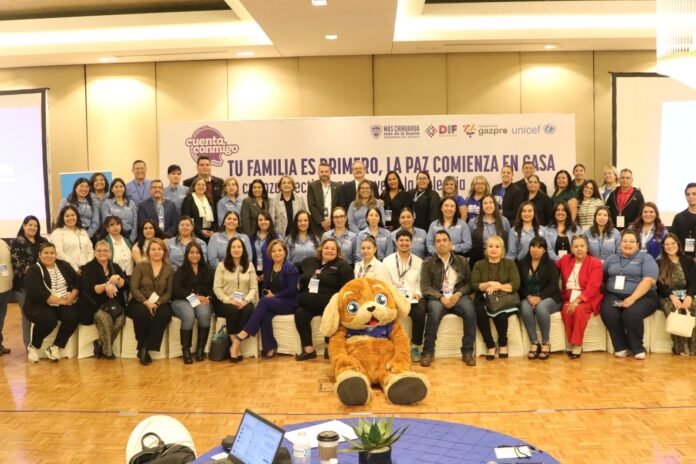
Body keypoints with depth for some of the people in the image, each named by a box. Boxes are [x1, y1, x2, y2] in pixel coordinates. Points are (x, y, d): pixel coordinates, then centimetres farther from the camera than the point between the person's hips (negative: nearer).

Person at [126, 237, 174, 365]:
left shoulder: (169, 270, 9)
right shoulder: (140, 266, 3)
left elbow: (169, 292, 3)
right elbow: (133, 288, -6)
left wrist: (157, 303, -16)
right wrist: (146, 302, -20)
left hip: (160, 303, 2)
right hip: (140, 302, -1)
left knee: (165, 313, -33)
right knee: (142, 313, -37)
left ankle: (145, 349, -25)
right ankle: (142, 347, -18)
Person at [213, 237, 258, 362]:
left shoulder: (249, 266, 14)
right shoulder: (221, 265, 8)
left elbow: (254, 287, 5)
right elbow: (216, 288, -1)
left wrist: (246, 300, -14)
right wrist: (228, 300, -17)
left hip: (244, 302, 2)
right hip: (225, 302, -1)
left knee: (248, 310, -33)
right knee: (233, 310, -36)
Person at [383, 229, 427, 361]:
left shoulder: (419, 262, 17)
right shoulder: (387, 261, 12)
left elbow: (422, 283, 10)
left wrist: (418, 293, -11)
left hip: (413, 298, 1)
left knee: (420, 312, -32)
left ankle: (416, 346, -14)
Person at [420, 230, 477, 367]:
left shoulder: (462, 261, 16)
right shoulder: (428, 263, 9)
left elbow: (469, 283, 10)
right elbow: (425, 287, 0)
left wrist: (458, 294, -11)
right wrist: (441, 298, -16)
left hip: (458, 296, 2)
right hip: (437, 297, -1)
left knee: (470, 309, -31)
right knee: (435, 310, -36)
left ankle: (467, 351, -21)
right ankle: (428, 351, -23)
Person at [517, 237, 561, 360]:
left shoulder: (550, 264, 7)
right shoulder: (522, 264, 13)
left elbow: (553, 285, -6)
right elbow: (519, 285, 5)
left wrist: (539, 297, -21)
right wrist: (528, 297, -15)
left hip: (548, 298, -2)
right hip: (528, 298, 2)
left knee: (541, 307, -36)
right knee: (525, 308, -34)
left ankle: (546, 343, -23)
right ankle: (534, 343, -26)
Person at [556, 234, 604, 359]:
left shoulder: (595, 263, -3)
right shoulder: (565, 259, 11)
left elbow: (593, 287, -13)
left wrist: (577, 301, -24)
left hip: (587, 298, -3)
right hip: (568, 298, 3)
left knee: (579, 309, -34)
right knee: (566, 310, -29)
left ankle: (577, 345, -25)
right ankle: (571, 343, -18)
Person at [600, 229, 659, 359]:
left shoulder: (646, 258, 6)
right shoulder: (611, 259, 20)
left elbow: (649, 280, -9)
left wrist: (632, 298, -21)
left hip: (641, 297, -3)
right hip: (614, 296, 3)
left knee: (631, 314, -35)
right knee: (608, 313, -30)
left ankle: (637, 348, -12)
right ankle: (621, 347, -12)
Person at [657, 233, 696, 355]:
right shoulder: (659, 264, 9)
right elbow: (660, 285, -1)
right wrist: (672, 296, -19)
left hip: (686, 296, 1)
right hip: (667, 298, -1)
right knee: (673, 310, -36)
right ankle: (680, 347, -33)